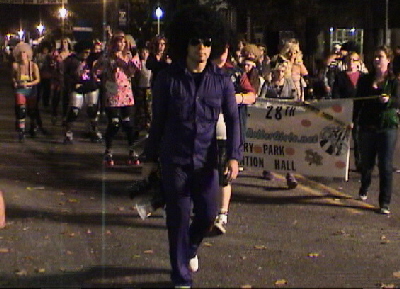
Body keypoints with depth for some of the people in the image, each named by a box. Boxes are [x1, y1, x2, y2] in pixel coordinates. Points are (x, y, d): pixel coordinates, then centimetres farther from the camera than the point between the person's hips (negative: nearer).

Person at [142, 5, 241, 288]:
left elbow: (232, 119, 3)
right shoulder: (168, 78, -5)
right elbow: (158, 120, 2)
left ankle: (191, 249, 41)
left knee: (208, 213, 7)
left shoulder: (221, 80, -1)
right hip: (174, 159, -2)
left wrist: (233, 156, -7)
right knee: (179, 217, 2)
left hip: (206, 159, 2)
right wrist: (151, 158, 6)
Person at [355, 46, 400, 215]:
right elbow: (358, 102, 11)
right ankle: (364, 189, 41)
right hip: (367, 126, 3)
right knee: (366, 162, 14)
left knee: (386, 166, -7)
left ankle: (385, 202, -3)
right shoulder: (365, 80, 8)